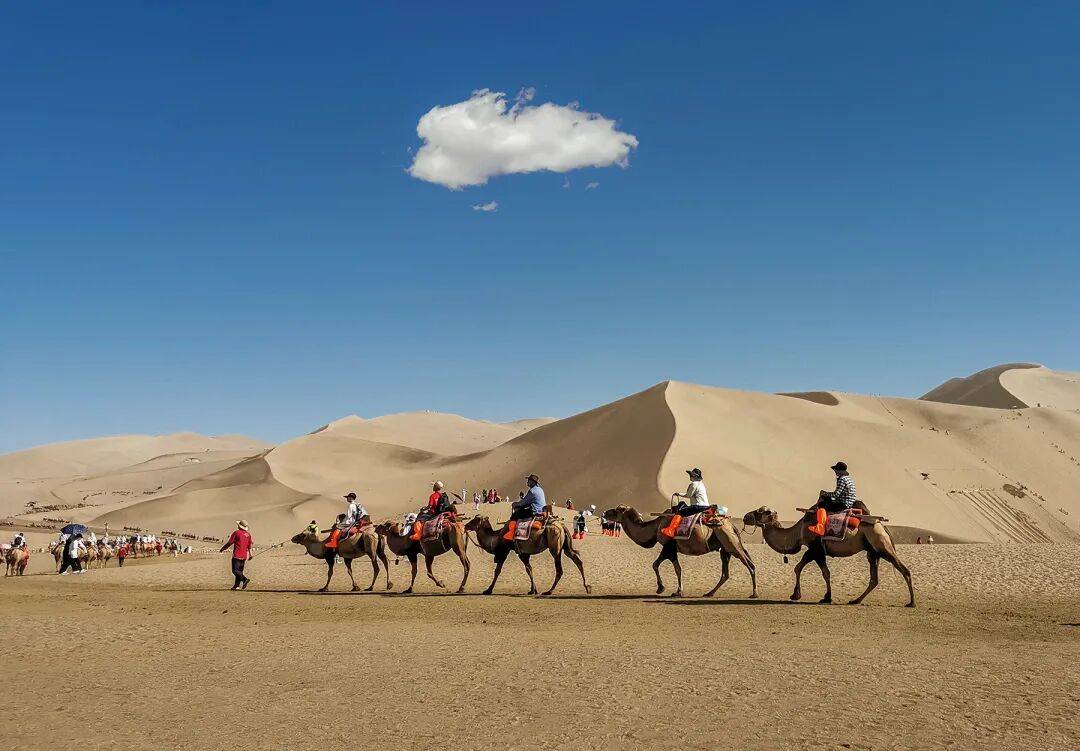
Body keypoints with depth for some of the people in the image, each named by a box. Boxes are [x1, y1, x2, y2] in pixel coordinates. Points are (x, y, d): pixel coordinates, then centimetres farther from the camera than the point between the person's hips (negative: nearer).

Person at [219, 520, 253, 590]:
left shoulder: (236, 533, -8)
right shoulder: (248, 534, 9)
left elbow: (229, 543, -6)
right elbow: (249, 546, 13)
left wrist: (222, 549, 5)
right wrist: (250, 555, 20)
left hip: (237, 555, -6)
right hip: (244, 555, 6)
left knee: (235, 570, -7)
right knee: (240, 570, 11)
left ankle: (245, 579, -25)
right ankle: (237, 585, 8)